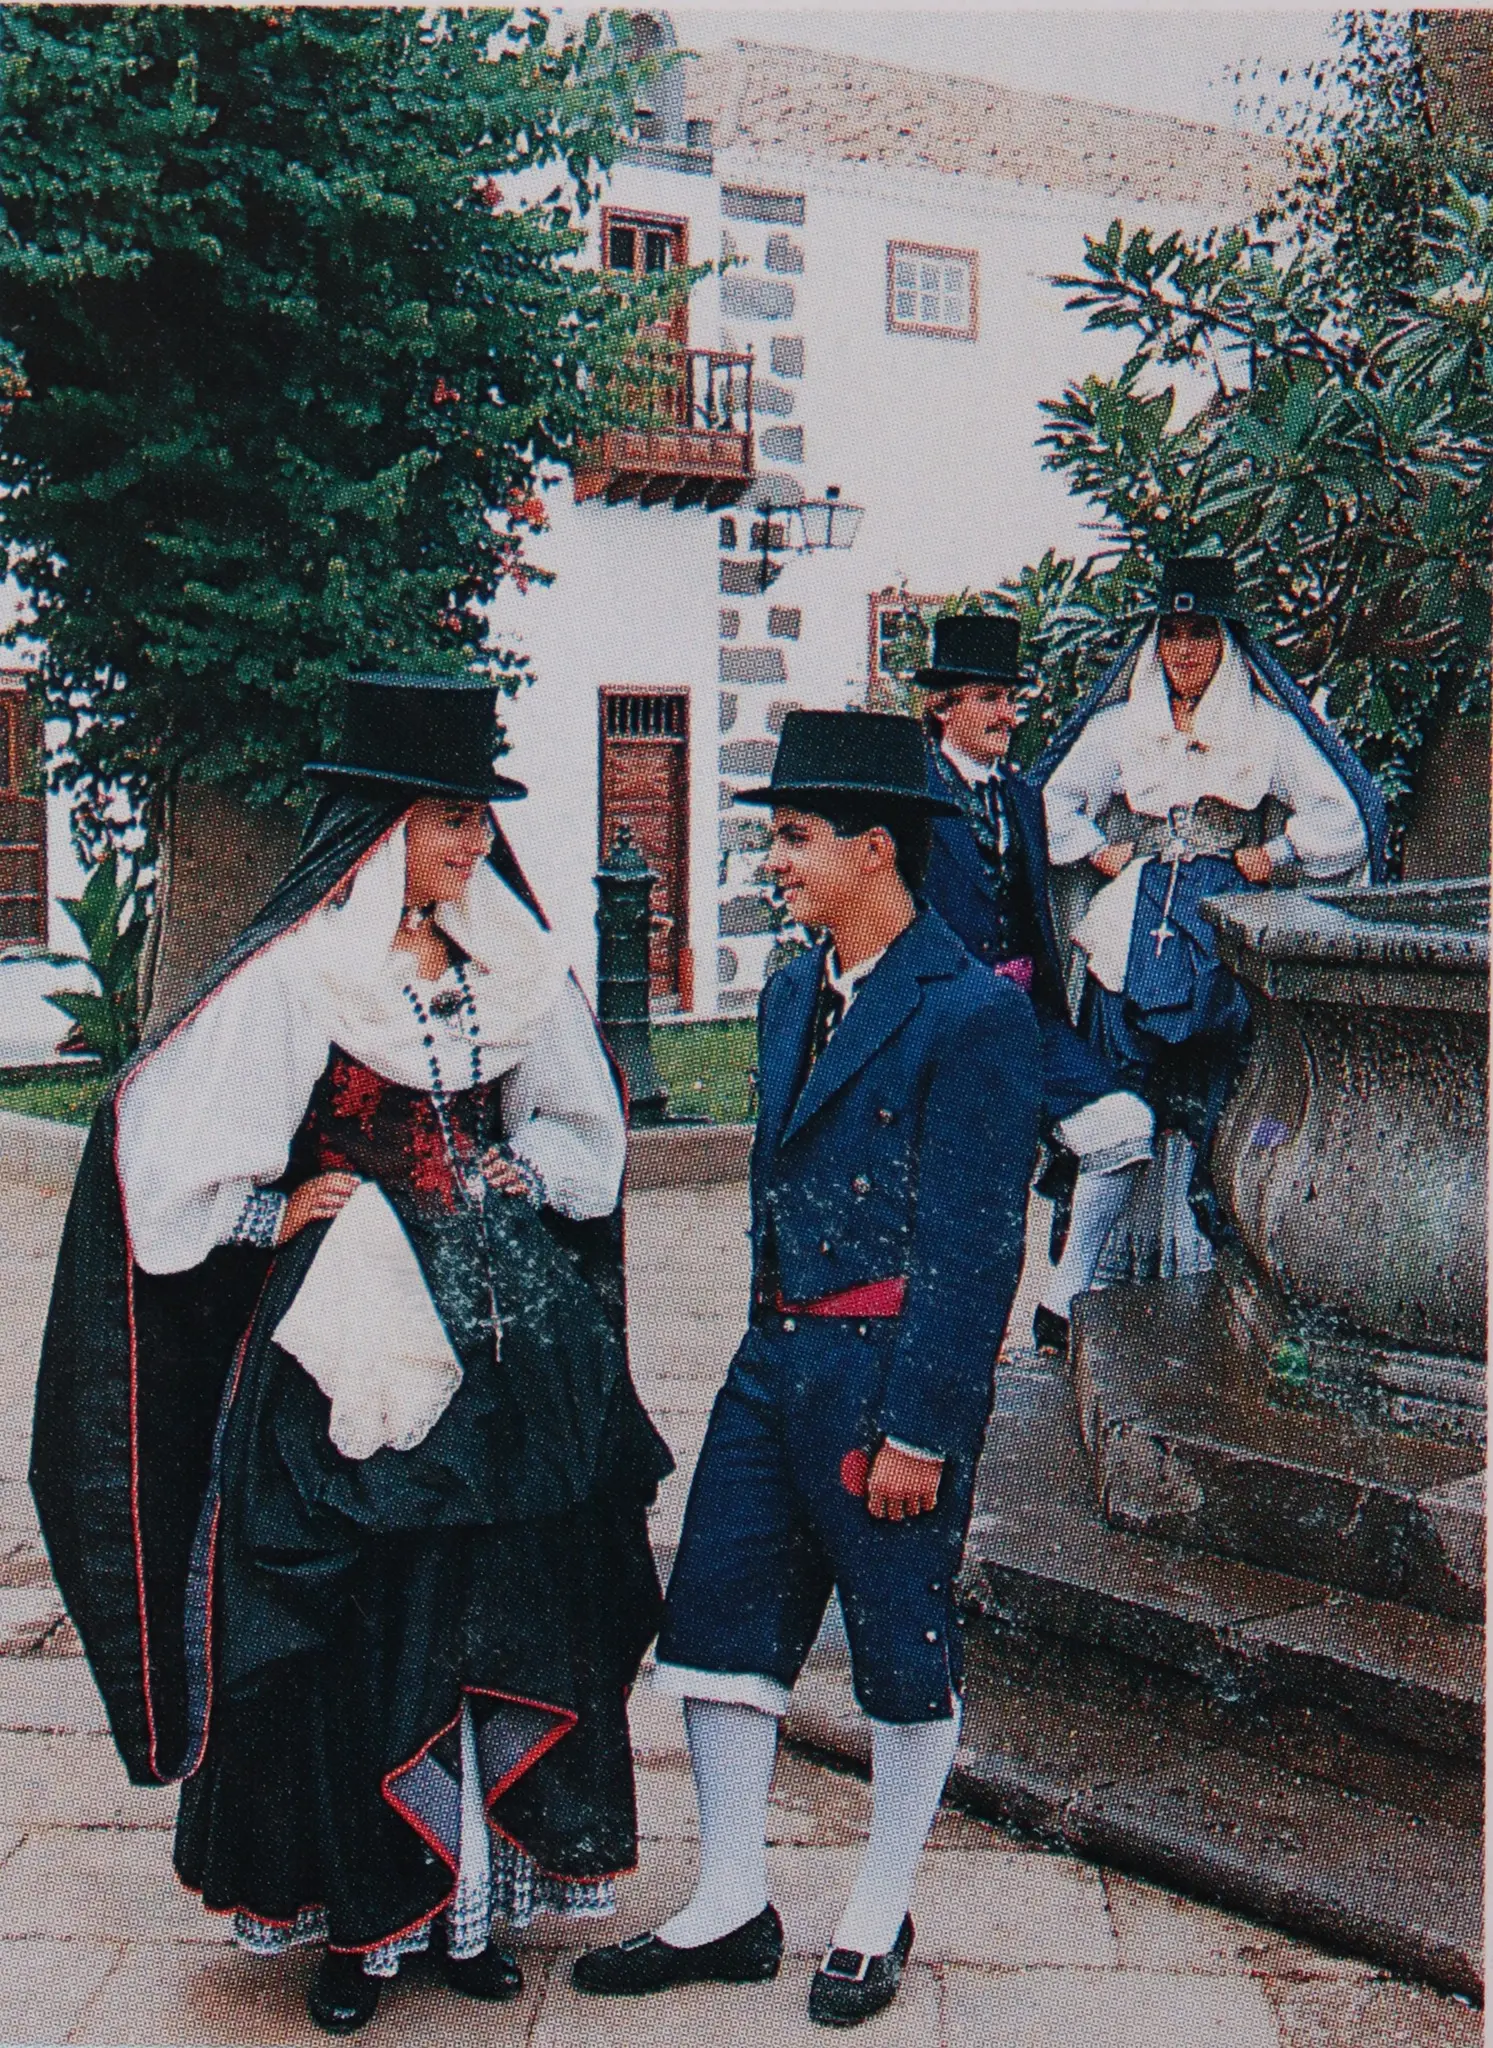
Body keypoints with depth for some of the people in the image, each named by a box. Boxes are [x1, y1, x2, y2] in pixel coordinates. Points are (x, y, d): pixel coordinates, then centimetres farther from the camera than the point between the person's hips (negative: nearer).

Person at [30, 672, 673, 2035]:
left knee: (504, 1608, 6)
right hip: (348, 1333, -5)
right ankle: (358, 1916, 14)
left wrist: (522, 1182, 7)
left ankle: (475, 1893, 19)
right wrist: (277, 1220, -8)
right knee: (354, 1628, 1)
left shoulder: (513, 966, 7)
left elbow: (579, 1121, 22)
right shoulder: (293, 975, -10)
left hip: (505, 1328, 5)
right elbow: (166, 1147, -11)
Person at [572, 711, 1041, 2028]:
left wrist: (921, 1428, -16)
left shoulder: (972, 1014, -14)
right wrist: (776, 1345, 16)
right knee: (718, 1619, 10)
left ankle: (879, 1921, 26)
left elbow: (972, 1243, -16)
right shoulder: (792, 994, 11)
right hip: (778, 1355, 8)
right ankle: (732, 1908, 25)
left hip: (897, 1366, -8)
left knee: (906, 1647, 8)